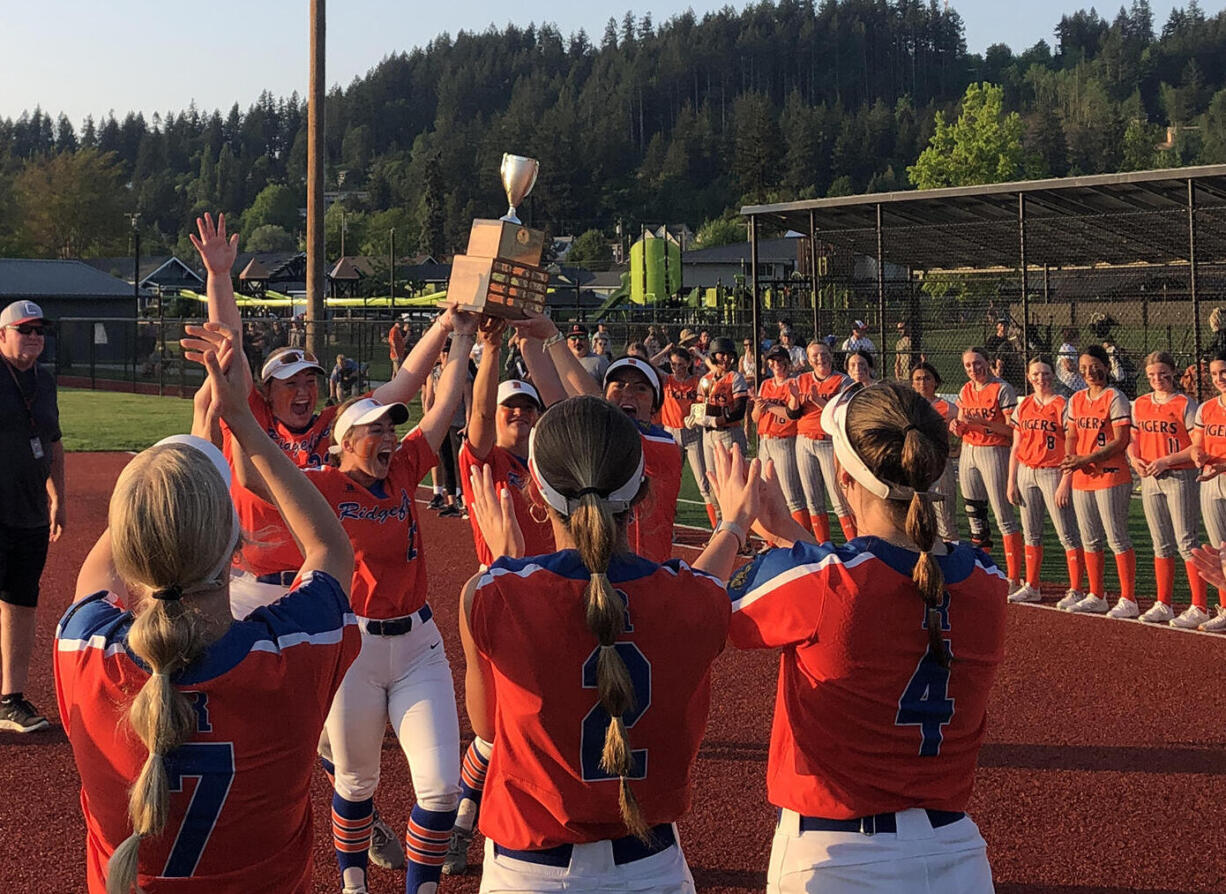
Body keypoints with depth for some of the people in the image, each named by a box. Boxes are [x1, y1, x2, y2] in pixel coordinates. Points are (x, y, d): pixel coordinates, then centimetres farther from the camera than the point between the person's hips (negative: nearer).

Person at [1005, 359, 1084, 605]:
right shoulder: (1023, 406, 12)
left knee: (1067, 535, -6)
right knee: (1031, 533, 12)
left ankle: (1076, 591, -4)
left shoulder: (1062, 405, -6)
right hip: (1026, 472, 6)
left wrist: (1065, 483, -16)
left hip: (1053, 473, -6)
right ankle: (1031, 587, 20)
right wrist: (1011, 481, 9)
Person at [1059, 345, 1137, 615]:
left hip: (1111, 476, -7)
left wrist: (1086, 459, -19)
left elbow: (1120, 441, -13)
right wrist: (1069, 457, -5)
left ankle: (1128, 600, -2)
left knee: (1117, 538, -6)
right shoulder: (1076, 399, 14)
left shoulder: (1115, 398, -8)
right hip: (1082, 477, 7)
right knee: (1089, 540, 12)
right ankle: (1096, 597, 22)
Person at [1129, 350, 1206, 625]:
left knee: (1186, 542, -9)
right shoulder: (1140, 404, 12)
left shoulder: (1185, 404, -6)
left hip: (1180, 477, -6)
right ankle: (1163, 605, 16)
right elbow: (1131, 438, 19)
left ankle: (1200, 607, -7)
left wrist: (1166, 461, -18)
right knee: (1161, 545, 10)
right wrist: (1134, 459, -1)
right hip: (1150, 479, 6)